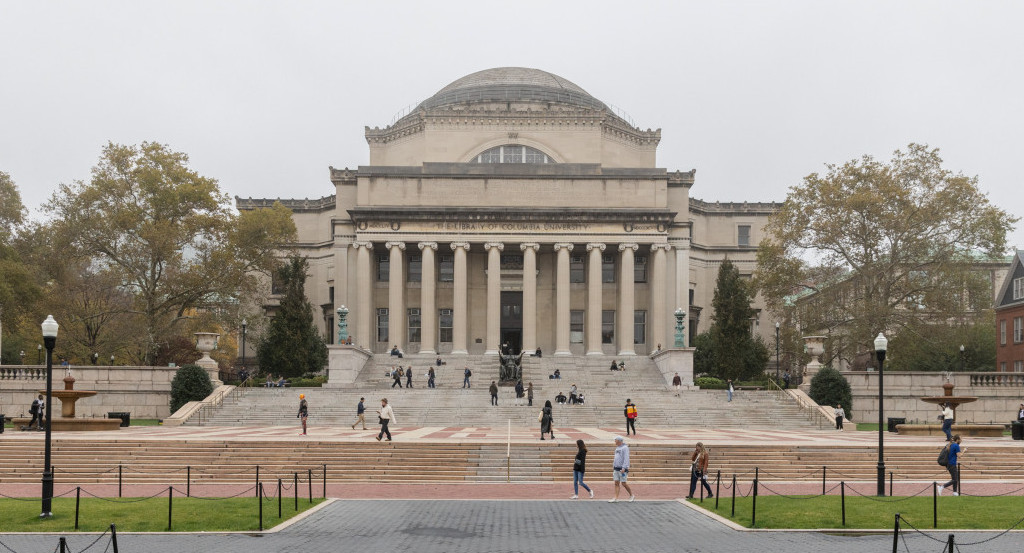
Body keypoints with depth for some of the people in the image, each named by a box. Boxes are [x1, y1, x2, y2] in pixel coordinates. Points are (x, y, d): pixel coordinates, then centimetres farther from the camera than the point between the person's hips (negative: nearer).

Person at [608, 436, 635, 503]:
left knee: (623, 483, -4)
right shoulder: (617, 448, 16)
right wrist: (613, 466, 19)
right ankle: (616, 498, 0)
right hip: (616, 469, 8)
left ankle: (632, 496, 11)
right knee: (616, 483, 2)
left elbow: (626, 459, -17)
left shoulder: (625, 448, -11)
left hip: (622, 469, -8)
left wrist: (623, 468, -24)